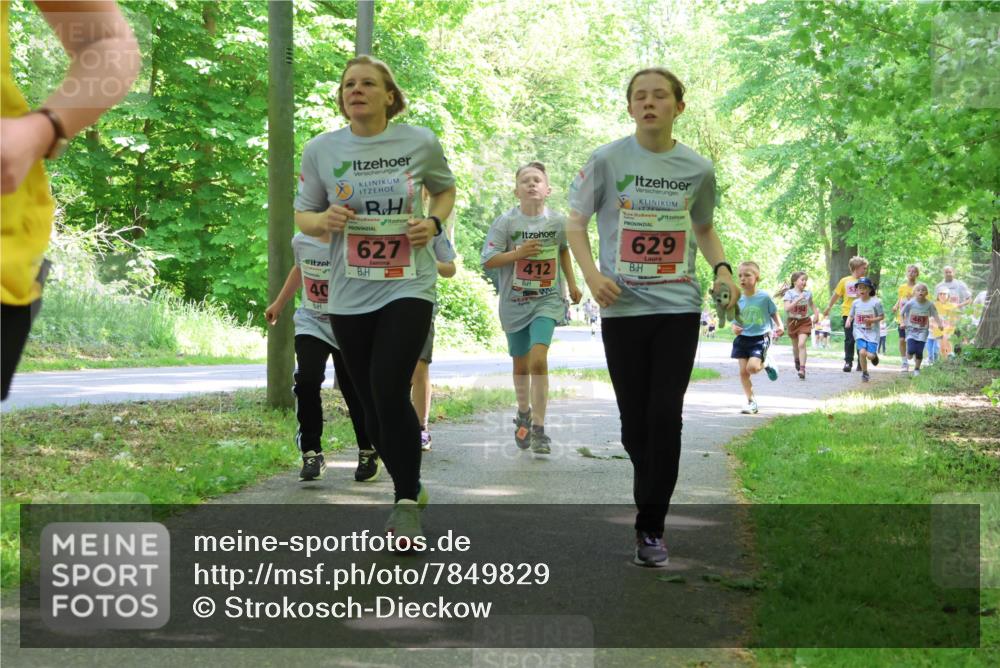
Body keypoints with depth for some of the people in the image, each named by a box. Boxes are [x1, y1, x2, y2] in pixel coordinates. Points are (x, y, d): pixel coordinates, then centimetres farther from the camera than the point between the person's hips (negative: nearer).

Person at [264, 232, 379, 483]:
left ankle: (368, 453, 25)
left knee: (354, 390, 3)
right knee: (306, 380, -17)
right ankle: (311, 452, -7)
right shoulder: (301, 241, -2)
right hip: (311, 325, 3)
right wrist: (278, 304, 28)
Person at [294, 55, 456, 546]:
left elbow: (445, 189, 16)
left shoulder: (420, 143, -1)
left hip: (408, 287, -3)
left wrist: (434, 222, -4)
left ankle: (407, 501, -7)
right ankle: (408, 489, 31)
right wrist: (325, 220, -15)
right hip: (349, 296, 3)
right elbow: (302, 216, 8)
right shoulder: (320, 150, 1)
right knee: (373, 404, 9)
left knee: (390, 390, -19)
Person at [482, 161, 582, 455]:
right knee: (521, 365, 14)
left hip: (547, 301, -1)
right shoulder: (506, 222, -9)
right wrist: (518, 253, -22)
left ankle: (538, 429, -12)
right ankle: (524, 413, 42)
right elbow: (488, 261, -10)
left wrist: (572, 284, 19)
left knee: (538, 360, -18)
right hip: (514, 303, 1)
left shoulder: (558, 221, -3)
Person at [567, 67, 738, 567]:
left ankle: (650, 526, -1)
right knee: (634, 419, 4)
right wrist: (592, 274, -12)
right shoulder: (607, 160, -3)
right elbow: (576, 222, 4)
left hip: (678, 306, 0)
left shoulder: (697, 169, 3)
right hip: (624, 307, 0)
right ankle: (651, 495, 31)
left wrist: (722, 268, 0)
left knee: (665, 415, -7)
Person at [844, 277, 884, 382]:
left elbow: (882, 316, -1)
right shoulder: (856, 303, 4)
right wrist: (848, 321, -10)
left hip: (872, 332, -2)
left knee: (870, 355, -12)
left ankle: (874, 356, 29)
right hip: (859, 331, 2)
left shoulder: (875, 302, -7)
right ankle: (864, 373, 3)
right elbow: (851, 315, 13)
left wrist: (871, 320, -17)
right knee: (862, 352, -18)